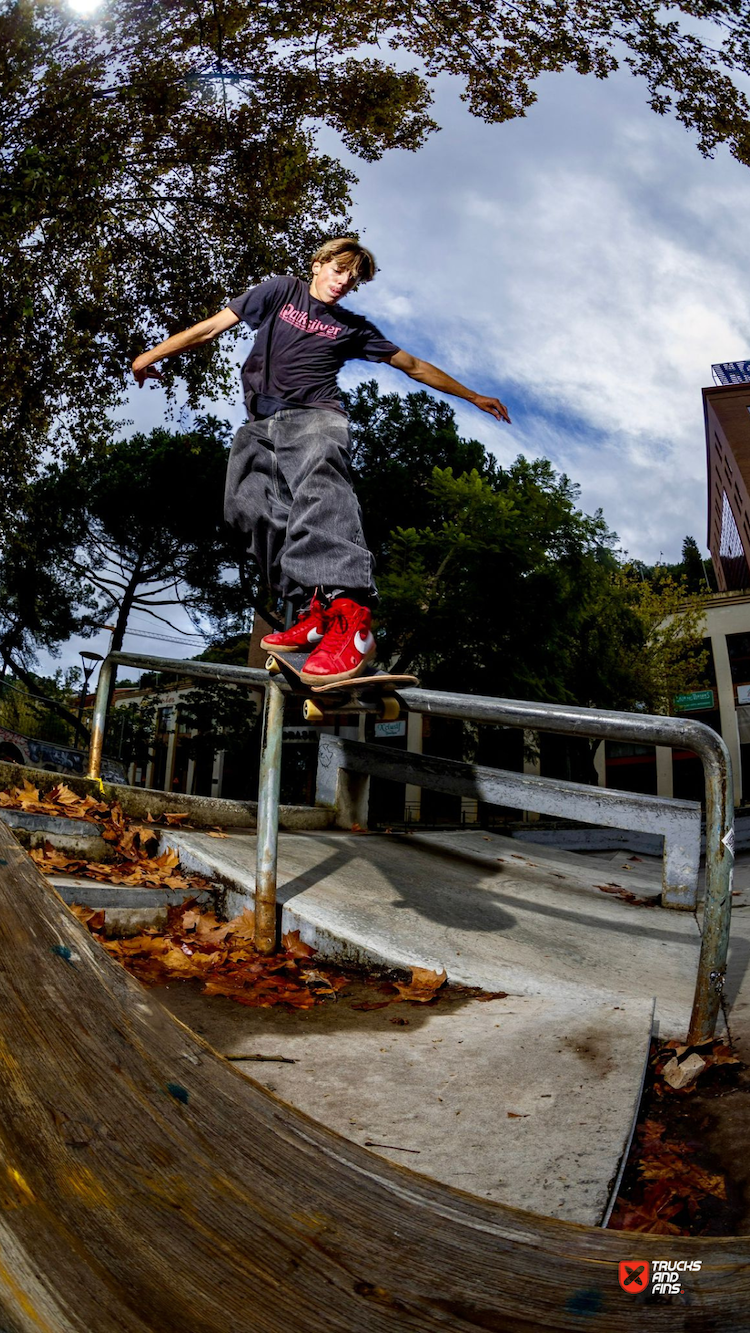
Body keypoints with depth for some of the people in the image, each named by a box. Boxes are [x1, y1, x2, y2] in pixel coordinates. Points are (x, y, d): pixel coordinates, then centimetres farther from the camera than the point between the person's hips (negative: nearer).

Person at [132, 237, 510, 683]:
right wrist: (154, 354, 13)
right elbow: (212, 327, 16)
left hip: (314, 416, -3)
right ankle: (315, 611, -24)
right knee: (249, 506, -19)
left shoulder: (353, 327, 19)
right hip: (261, 424, 4)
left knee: (317, 484, -34)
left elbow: (413, 366, 24)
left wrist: (474, 397, 27)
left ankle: (350, 614, -55)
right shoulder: (281, 292, 19)